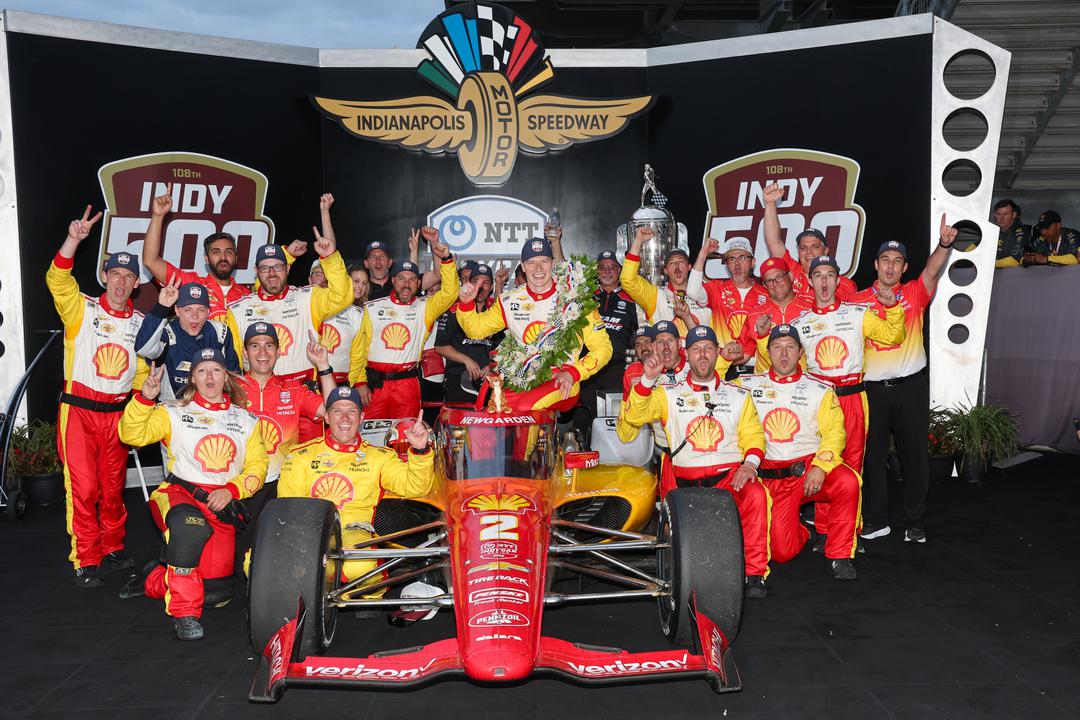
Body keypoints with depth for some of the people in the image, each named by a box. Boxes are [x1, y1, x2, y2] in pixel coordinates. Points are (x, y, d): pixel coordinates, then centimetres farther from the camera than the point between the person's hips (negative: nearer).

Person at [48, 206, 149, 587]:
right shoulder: (82, 309, -1)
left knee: (113, 487, 11)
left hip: (118, 413, 3)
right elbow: (57, 280, -19)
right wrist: (74, 240, -30)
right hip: (78, 409, -3)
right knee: (83, 488, -4)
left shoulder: (141, 323, 9)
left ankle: (113, 549, 25)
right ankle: (85, 562, 4)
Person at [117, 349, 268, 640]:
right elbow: (132, 434, -6)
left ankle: (153, 581, 26)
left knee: (216, 591, -3)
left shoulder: (246, 420, 14)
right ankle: (184, 613, -27)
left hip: (222, 506, 4)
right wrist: (145, 398, -20)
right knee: (191, 525, -41)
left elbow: (257, 466, 9)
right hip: (178, 494, -3)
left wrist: (231, 490, -8)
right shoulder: (174, 413, 8)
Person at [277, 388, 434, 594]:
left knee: (358, 566, -37)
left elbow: (414, 487, 6)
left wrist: (420, 450, -12)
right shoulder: (301, 456, 17)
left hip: (352, 530, -1)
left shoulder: (378, 456, 17)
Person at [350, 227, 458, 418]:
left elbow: (449, 292, -7)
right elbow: (358, 348, 7)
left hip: (407, 385, 0)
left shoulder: (424, 308, 7)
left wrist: (445, 257, -17)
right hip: (374, 383, 0)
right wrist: (359, 382, -2)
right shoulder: (372, 308, 8)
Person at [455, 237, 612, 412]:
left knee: (523, 407, -32)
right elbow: (476, 329, 21)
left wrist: (572, 373, -14)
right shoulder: (510, 301, 9)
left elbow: (603, 348, 0)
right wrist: (466, 304, 1)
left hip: (562, 385, -4)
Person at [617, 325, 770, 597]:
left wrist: (749, 463, -7)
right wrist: (647, 380, -10)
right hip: (685, 480, 0)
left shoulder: (738, 395, 20)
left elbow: (753, 435, 14)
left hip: (730, 476, 1)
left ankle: (754, 573, -22)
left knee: (756, 495, -32)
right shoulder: (669, 395, 17)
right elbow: (633, 416, 3)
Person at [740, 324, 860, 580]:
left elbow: (834, 433, -2)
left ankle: (839, 556, -13)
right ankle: (803, 533, 25)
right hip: (772, 478, 0)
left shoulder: (820, 390, 6)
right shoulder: (748, 385, 8)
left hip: (810, 467, 0)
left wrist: (820, 466, -18)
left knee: (848, 482, -33)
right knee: (782, 552, -13)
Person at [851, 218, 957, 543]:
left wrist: (944, 245, -33)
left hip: (911, 385, 0)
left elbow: (933, 270, -14)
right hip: (872, 388, 0)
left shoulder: (914, 294, 4)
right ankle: (875, 521, 18)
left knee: (915, 455, 5)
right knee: (871, 455, 6)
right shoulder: (858, 301, 5)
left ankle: (916, 523, 17)